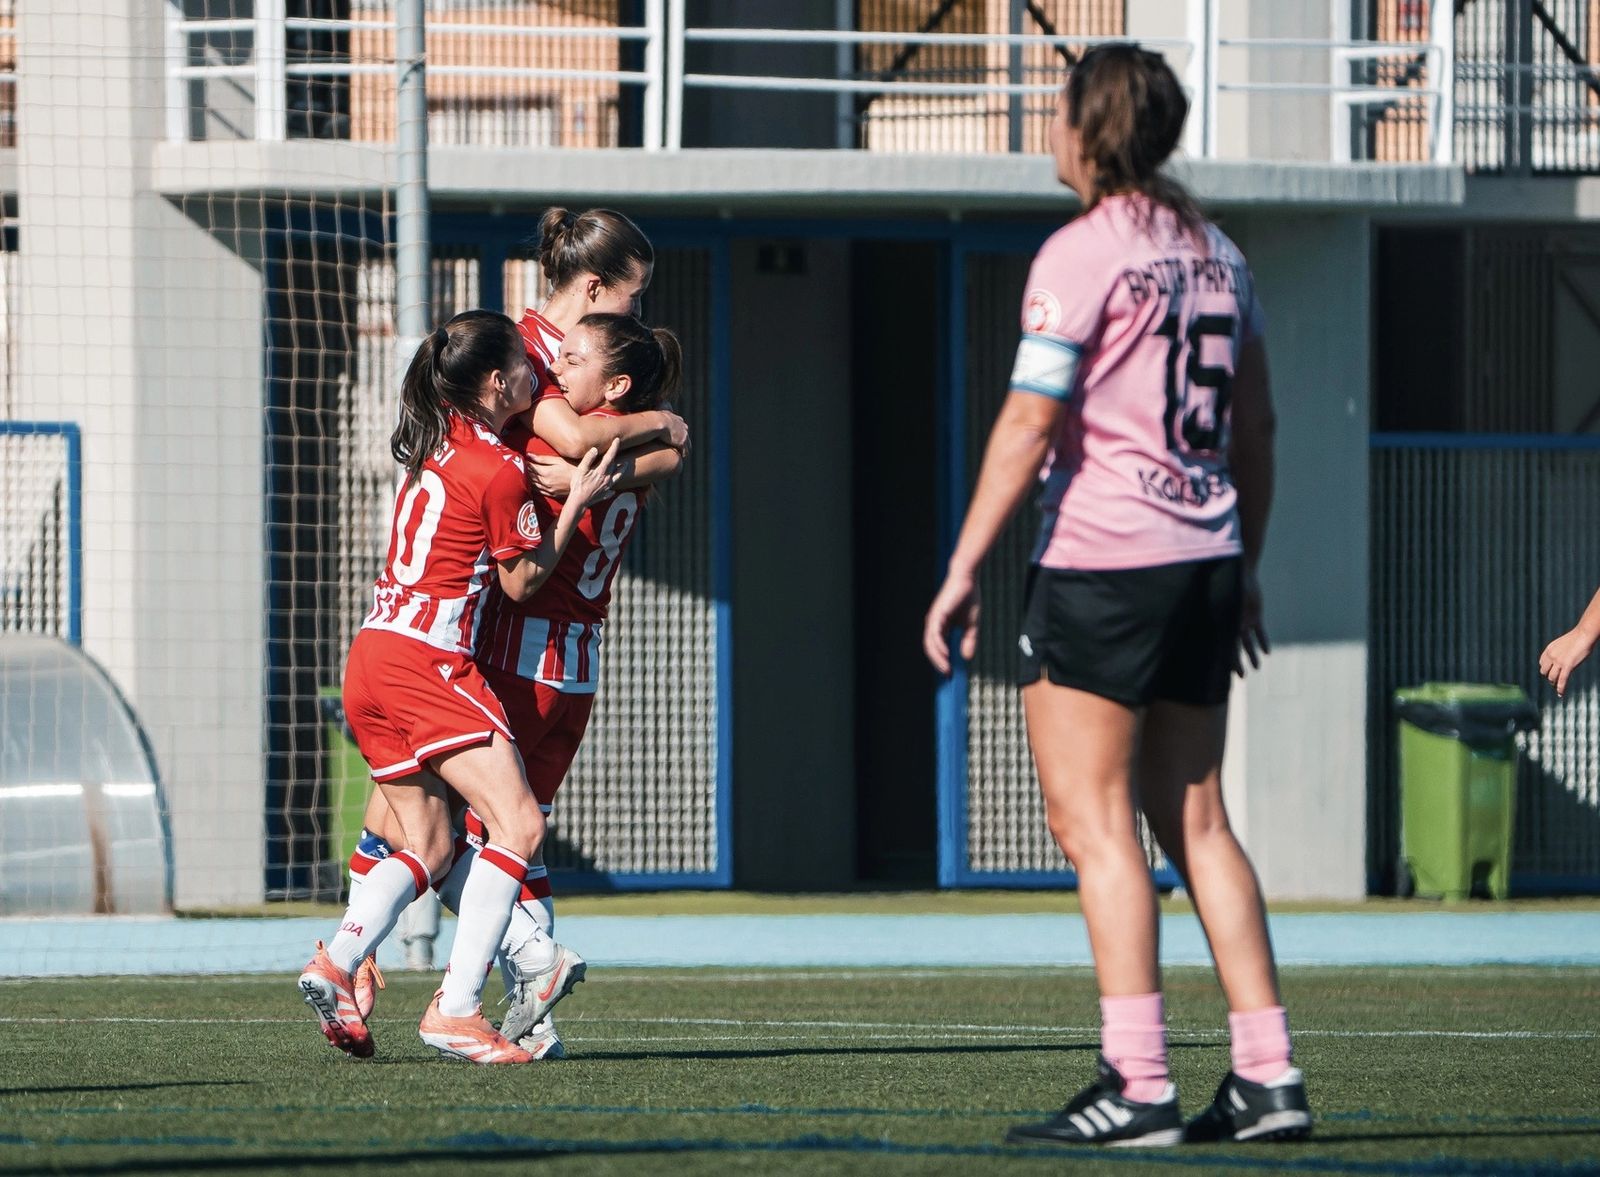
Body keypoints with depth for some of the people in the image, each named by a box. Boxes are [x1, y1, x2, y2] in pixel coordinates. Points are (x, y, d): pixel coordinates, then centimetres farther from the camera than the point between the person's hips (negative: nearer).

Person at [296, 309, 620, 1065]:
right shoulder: (500, 471, -10)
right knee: (517, 825, -9)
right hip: (428, 662, -9)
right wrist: (575, 504, 7)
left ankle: (338, 960, -7)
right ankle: (455, 1008, -18)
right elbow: (521, 581, 0)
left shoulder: (433, 446, 14)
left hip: (371, 657, 9)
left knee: (429, 846, 14)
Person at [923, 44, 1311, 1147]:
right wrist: (1244, 570, 24)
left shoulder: (1082, 252, -9)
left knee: (1094, 820, -5)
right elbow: (1255, 426, 17)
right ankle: (1269, 1076, 6)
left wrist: (963, 571, -10)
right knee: (1194, 820, 10)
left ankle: (1139, 1086, -10)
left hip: (1102, 561, -7)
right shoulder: (1215, 253, 13)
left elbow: (1029, 424, -13)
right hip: (1203, 561, 7)